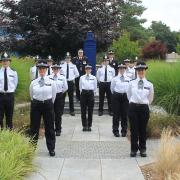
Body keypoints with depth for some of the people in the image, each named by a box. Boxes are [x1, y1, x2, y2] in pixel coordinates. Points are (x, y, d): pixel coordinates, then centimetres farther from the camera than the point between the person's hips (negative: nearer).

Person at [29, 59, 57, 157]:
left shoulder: (51, 82, -3)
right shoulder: (33, 83, -1)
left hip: (48, 105, -1)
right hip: (36, 105, 1)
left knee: (49, 128, 5)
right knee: (34, 127, 7)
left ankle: (51, 149, 16)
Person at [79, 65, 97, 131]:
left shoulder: (94, 78, 5)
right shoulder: (82, 77, 5)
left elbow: (95, 87, 12)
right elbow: (80, 86, 14)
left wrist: (93, 93, 9)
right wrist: (82, 92, 11)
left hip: (91, 93, 0)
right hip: (83, 93, 0)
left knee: (90, 110, 2)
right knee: (83, 110, 1)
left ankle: (89, 126, 11)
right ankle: (84, 126, 11)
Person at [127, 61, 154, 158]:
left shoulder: (149, 85, 0)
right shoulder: (132, 83, 0)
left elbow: (150, 98, 14)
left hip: (144, 108, 0)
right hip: (133, 107, 0)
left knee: (143, 129, 8)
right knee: (134, 129, 4)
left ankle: (143, 149, 21)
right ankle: (133, 149, 16)